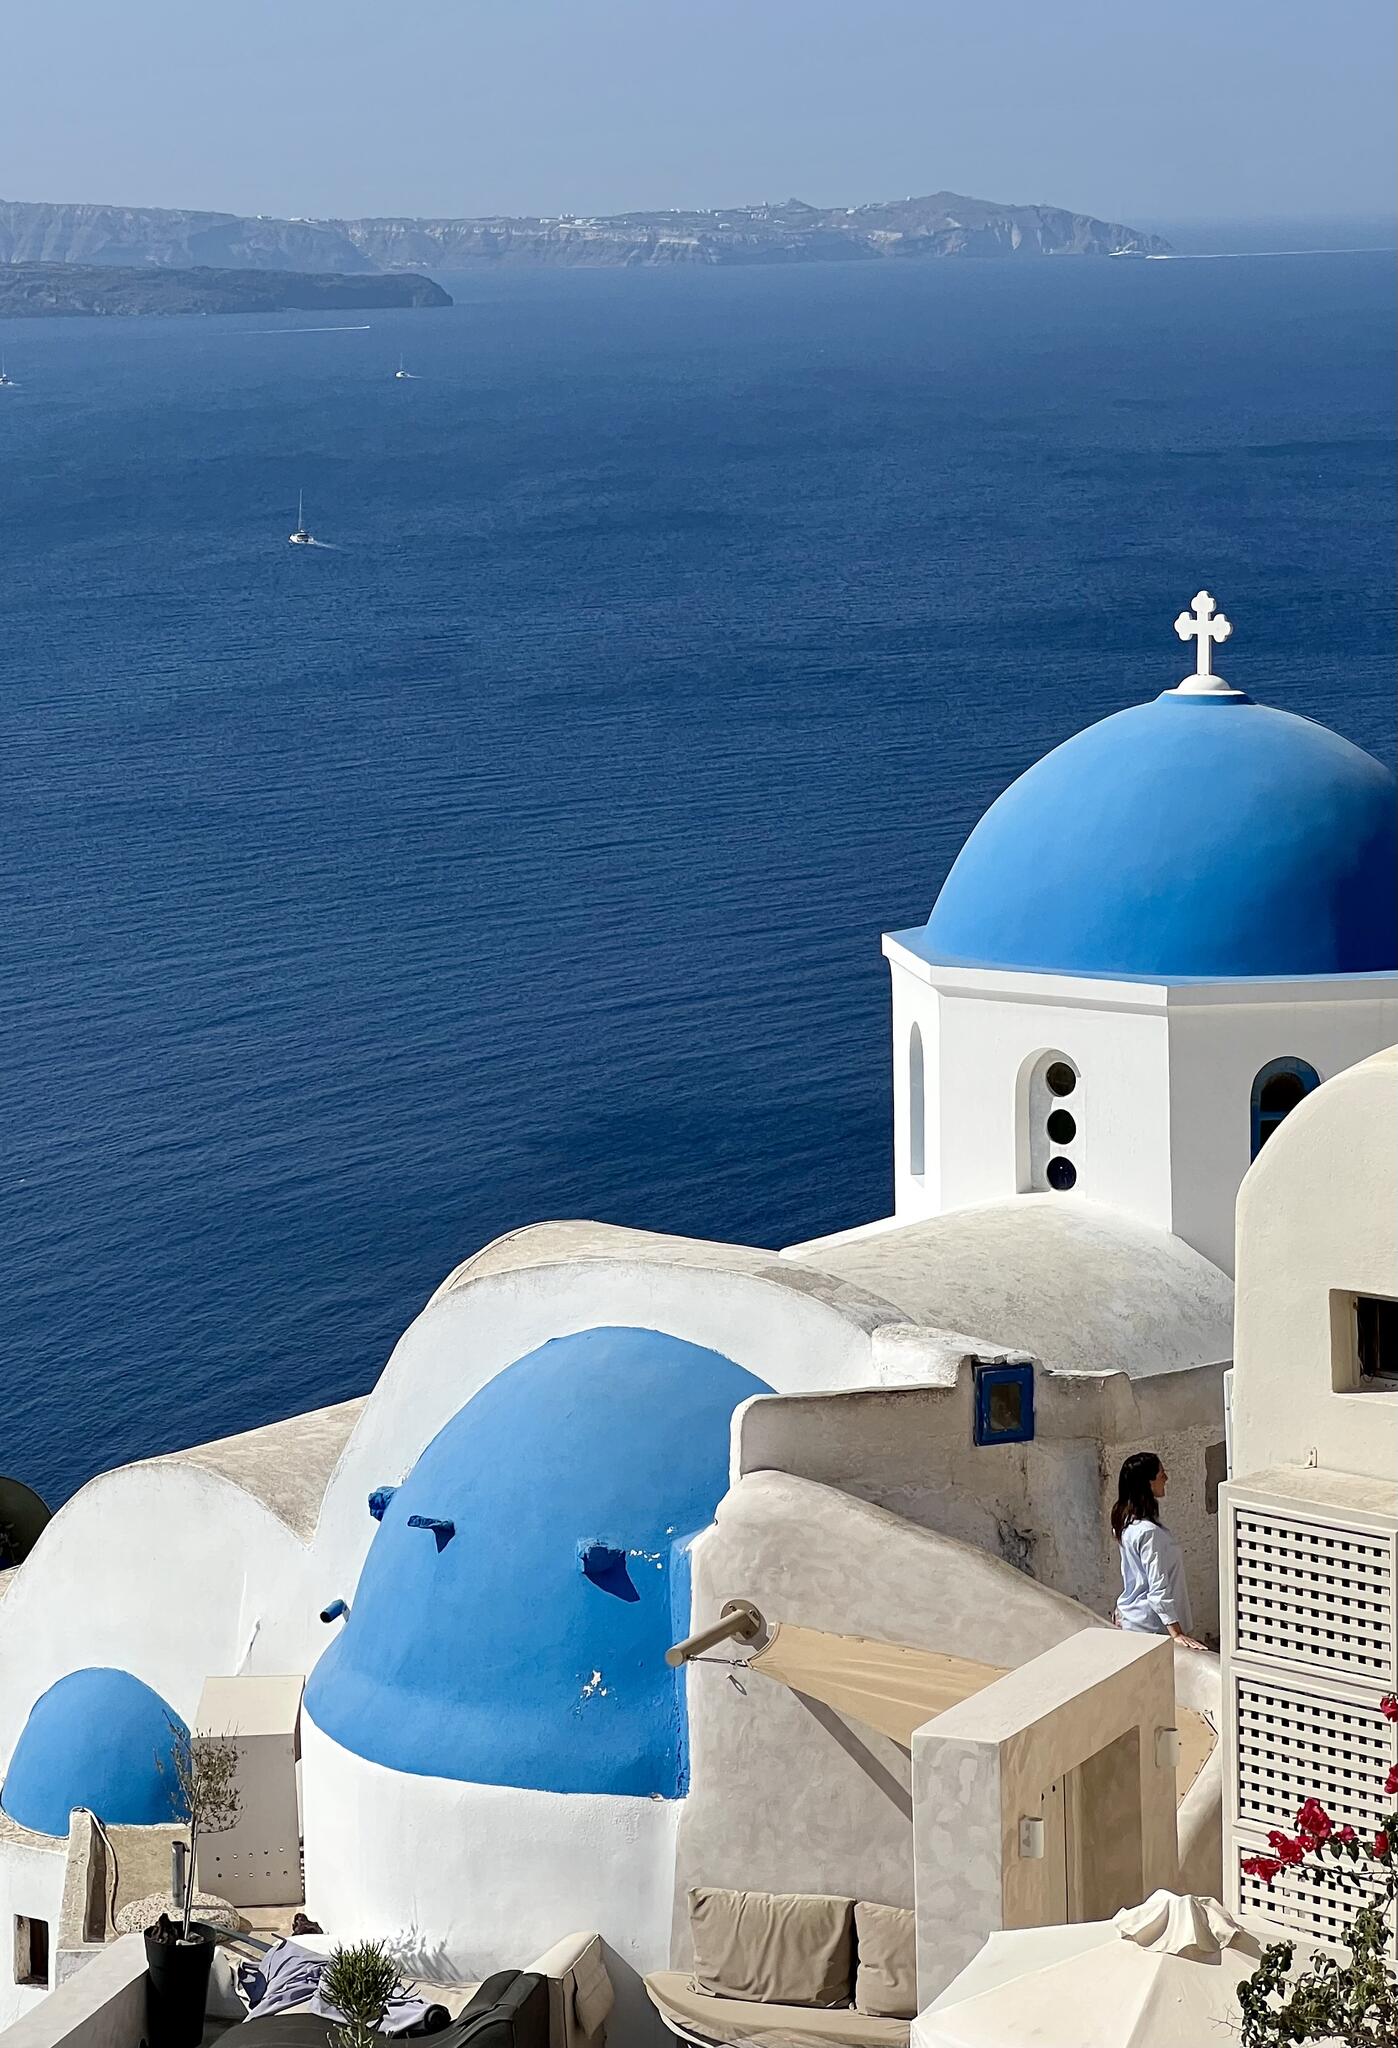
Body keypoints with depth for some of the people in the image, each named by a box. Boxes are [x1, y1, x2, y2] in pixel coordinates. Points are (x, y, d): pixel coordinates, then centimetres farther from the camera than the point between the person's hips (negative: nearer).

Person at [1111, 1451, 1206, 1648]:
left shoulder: (1127, 1521, 2)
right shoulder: (1150, 1533, -26)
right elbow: (1159, 1589, -28)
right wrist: (1177, 1634, -29)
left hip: (1130, 1617, 9)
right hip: (1152, 1627, -9)